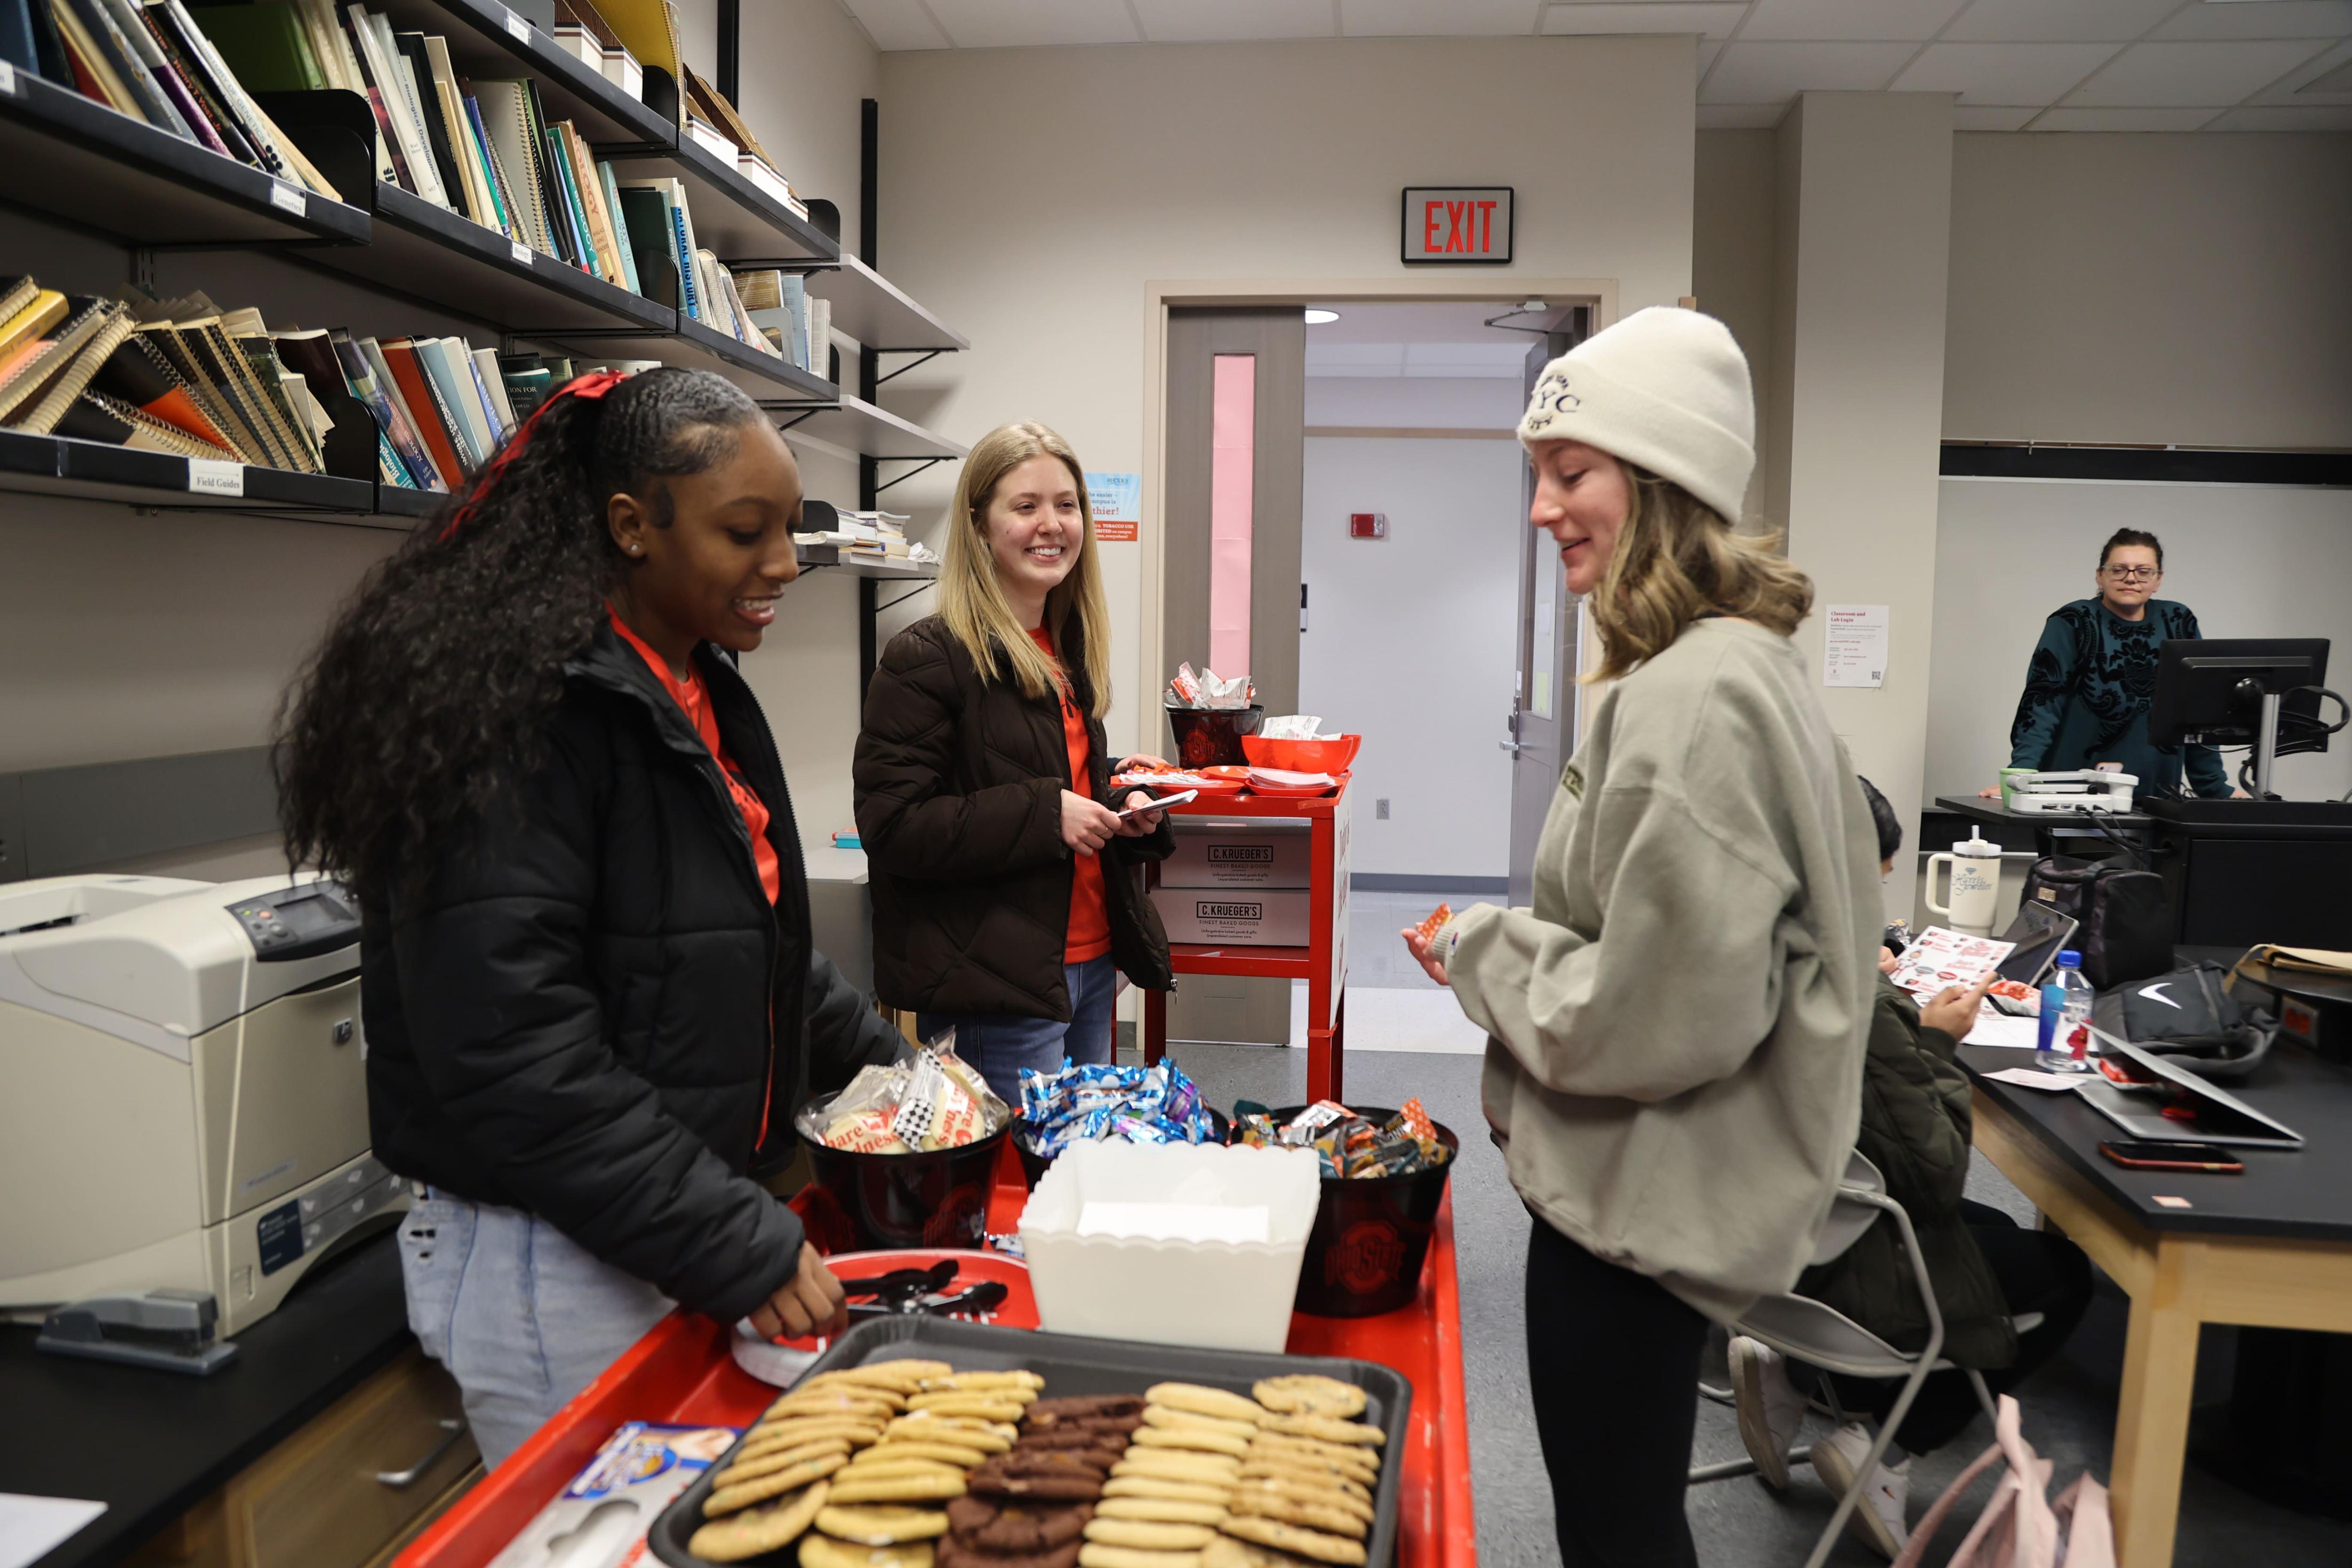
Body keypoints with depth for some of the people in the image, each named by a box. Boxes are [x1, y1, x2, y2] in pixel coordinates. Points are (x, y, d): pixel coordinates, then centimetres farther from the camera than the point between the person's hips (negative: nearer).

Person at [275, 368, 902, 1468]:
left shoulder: (698, 694, 8)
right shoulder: (521, 708, -21)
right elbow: (510, 1048, -27)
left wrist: (876, 1055, 14)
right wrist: (740, 1244, -25)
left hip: (687, 1220, 9)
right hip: (554, 1262, -8)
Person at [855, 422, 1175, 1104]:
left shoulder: (1067, 650, 13)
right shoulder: (926, 658, -13)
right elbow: (892, 827, -18)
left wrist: (1124, 804, 4)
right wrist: (1044, 814, -22)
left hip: (1090, 967, 8)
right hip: (994, 989, -8)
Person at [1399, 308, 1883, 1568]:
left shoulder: (1693, 701, -24)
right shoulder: (1735, 665, 8)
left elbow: (1661, 1014, -26)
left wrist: (1483, 951, -12)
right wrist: (1510, 943, 12)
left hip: (1641, 1203, -10)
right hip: (1652, 1183, 10)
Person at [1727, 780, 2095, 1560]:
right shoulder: (1854, 1007, -31)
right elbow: (1935, 1173, -21)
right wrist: (1936, 1045, -10)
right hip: (1827, 1265, -8)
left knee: (1994, 1230, 29)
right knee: (2064, 1272, 16)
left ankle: (1795, 1368, 17)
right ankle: (1885, 1445, 10)